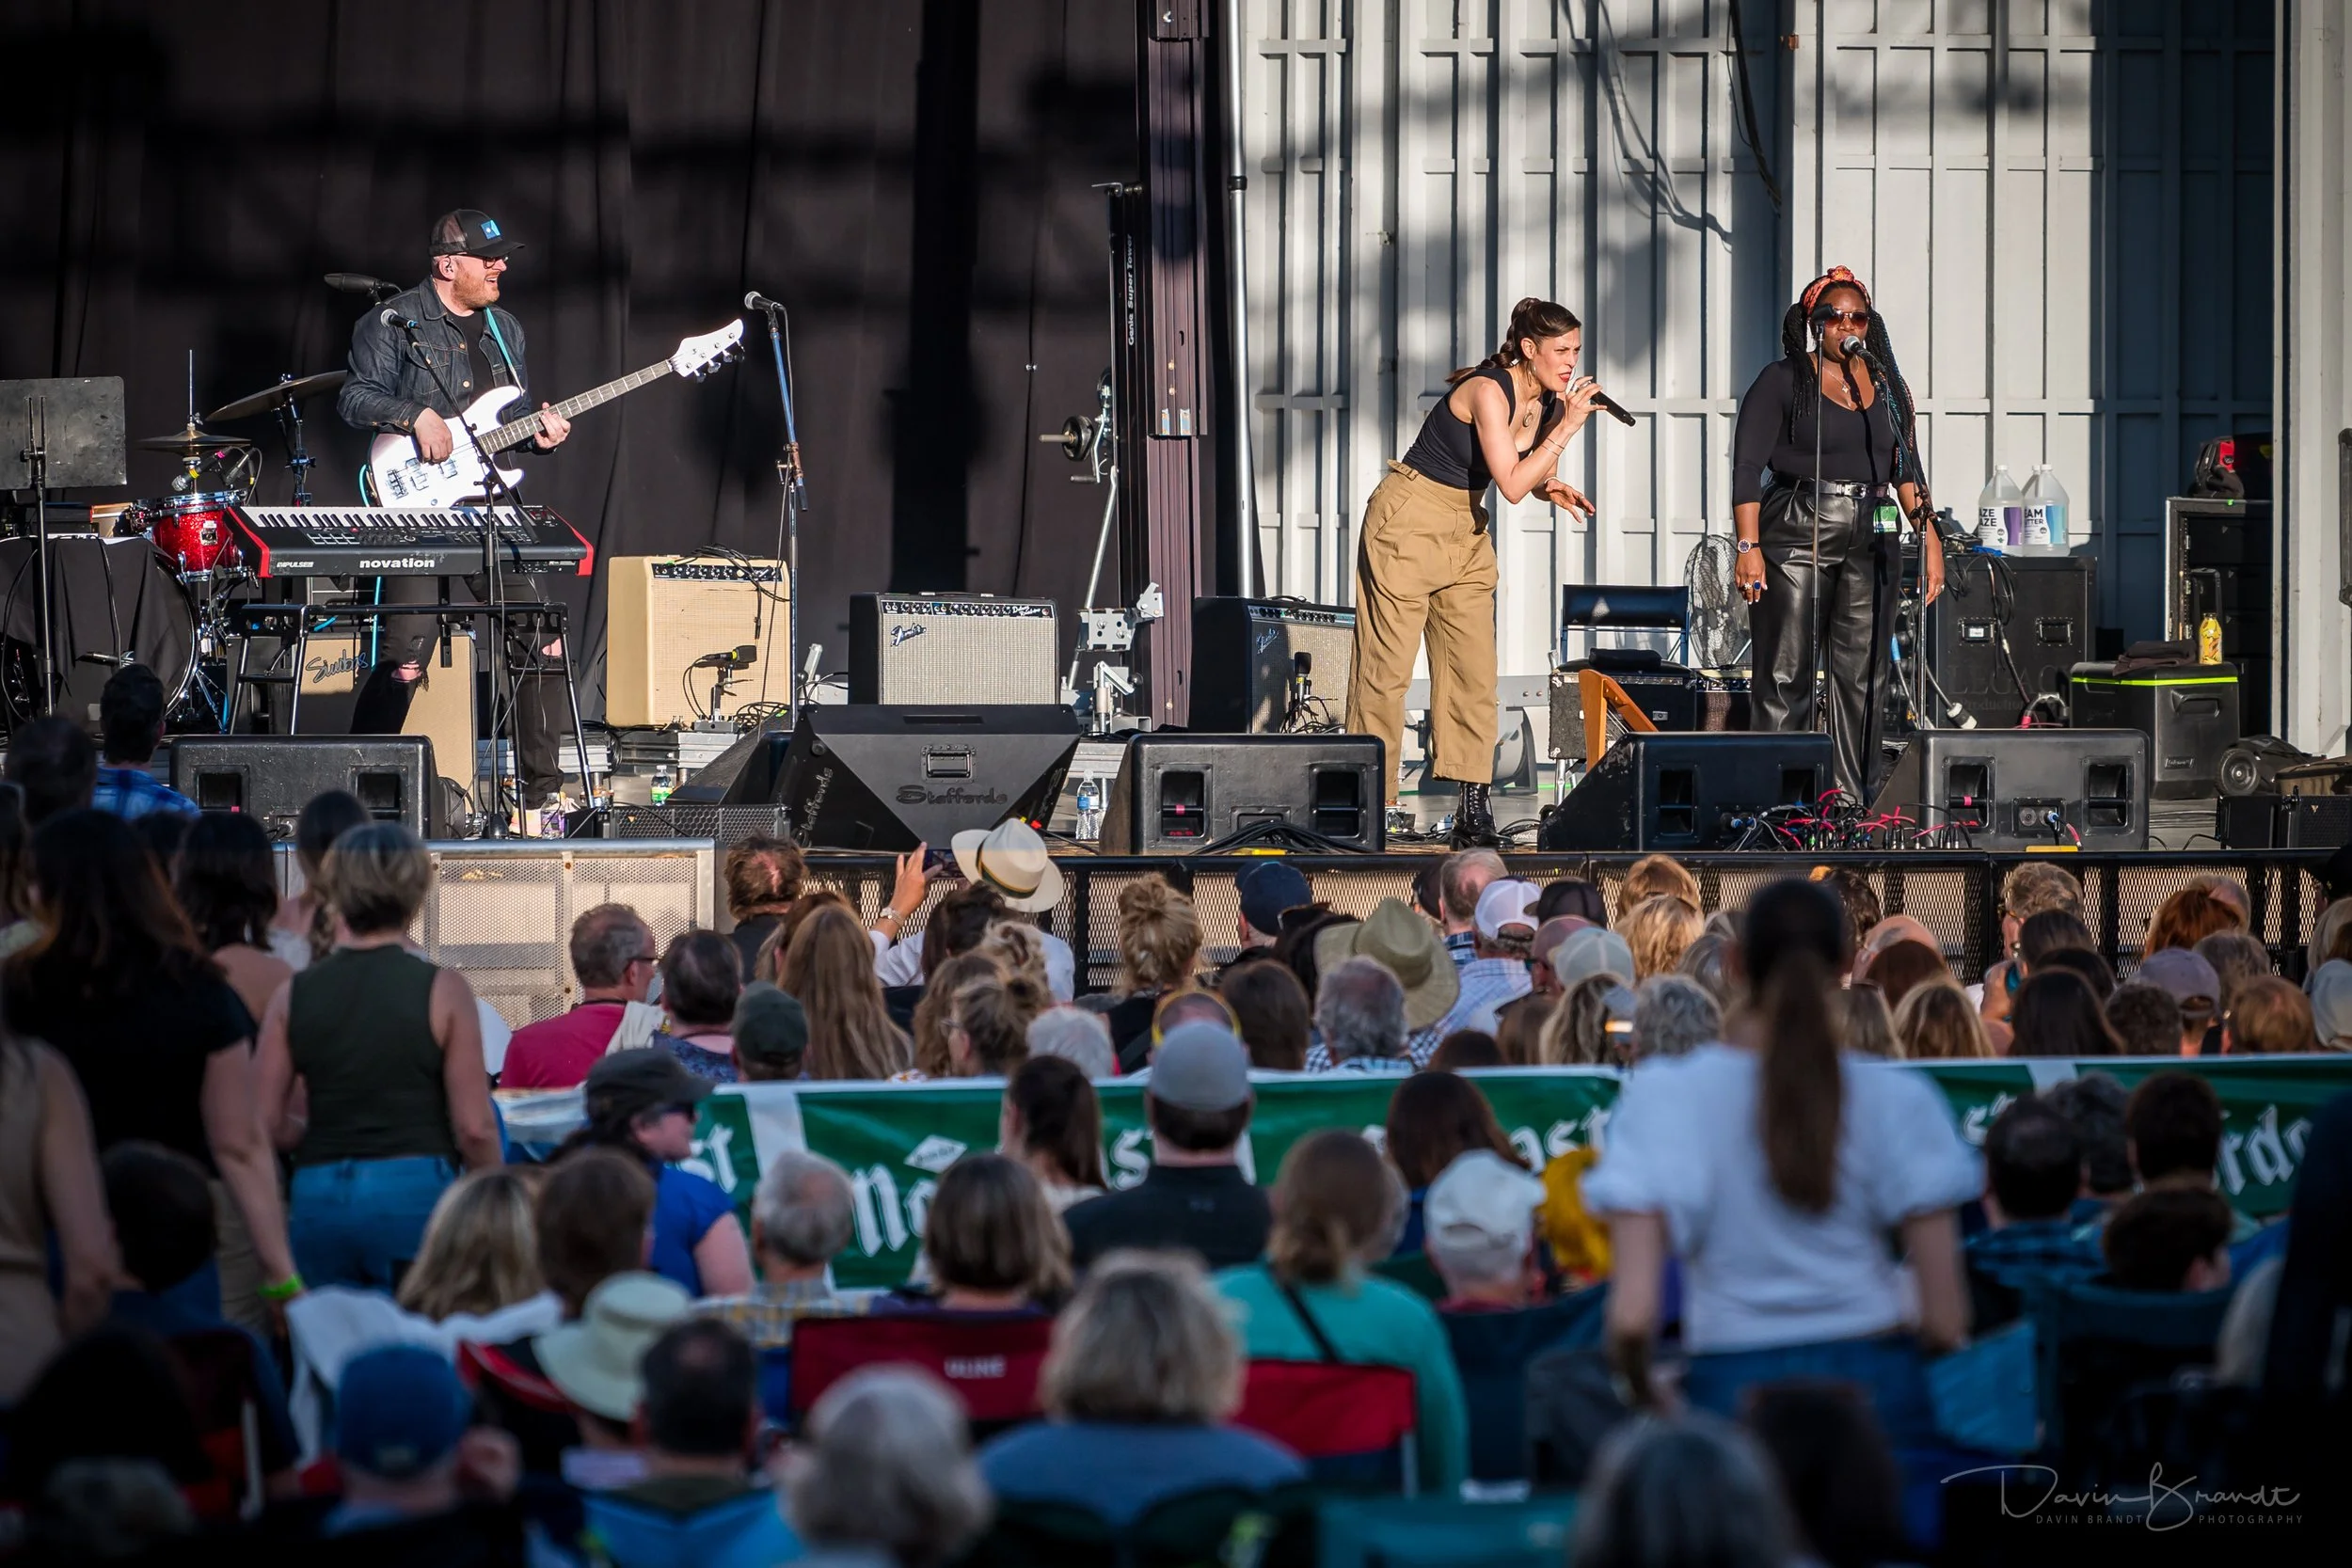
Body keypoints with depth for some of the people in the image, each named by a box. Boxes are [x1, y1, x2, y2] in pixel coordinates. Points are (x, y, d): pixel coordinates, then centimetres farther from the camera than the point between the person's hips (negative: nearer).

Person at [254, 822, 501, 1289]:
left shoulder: (293, 996, 3)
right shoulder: (443, 991, -5)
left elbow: (264, 1123, 2)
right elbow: (475, 1128, -7)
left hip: (318, 1197, 3)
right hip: (414, 1190, -3)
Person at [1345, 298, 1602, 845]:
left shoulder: (1545, 403, 2)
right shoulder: (1488, 391, -22)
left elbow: (1530, 479, 13)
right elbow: (1511, 485, -27)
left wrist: (1552, 487, -9)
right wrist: (1567, 427, -26)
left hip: (1467, 533, 8)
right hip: (1410, 523, -8)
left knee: (1475, 671, 0)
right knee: (1388, 666, -6)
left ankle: (1472, 809, -1)